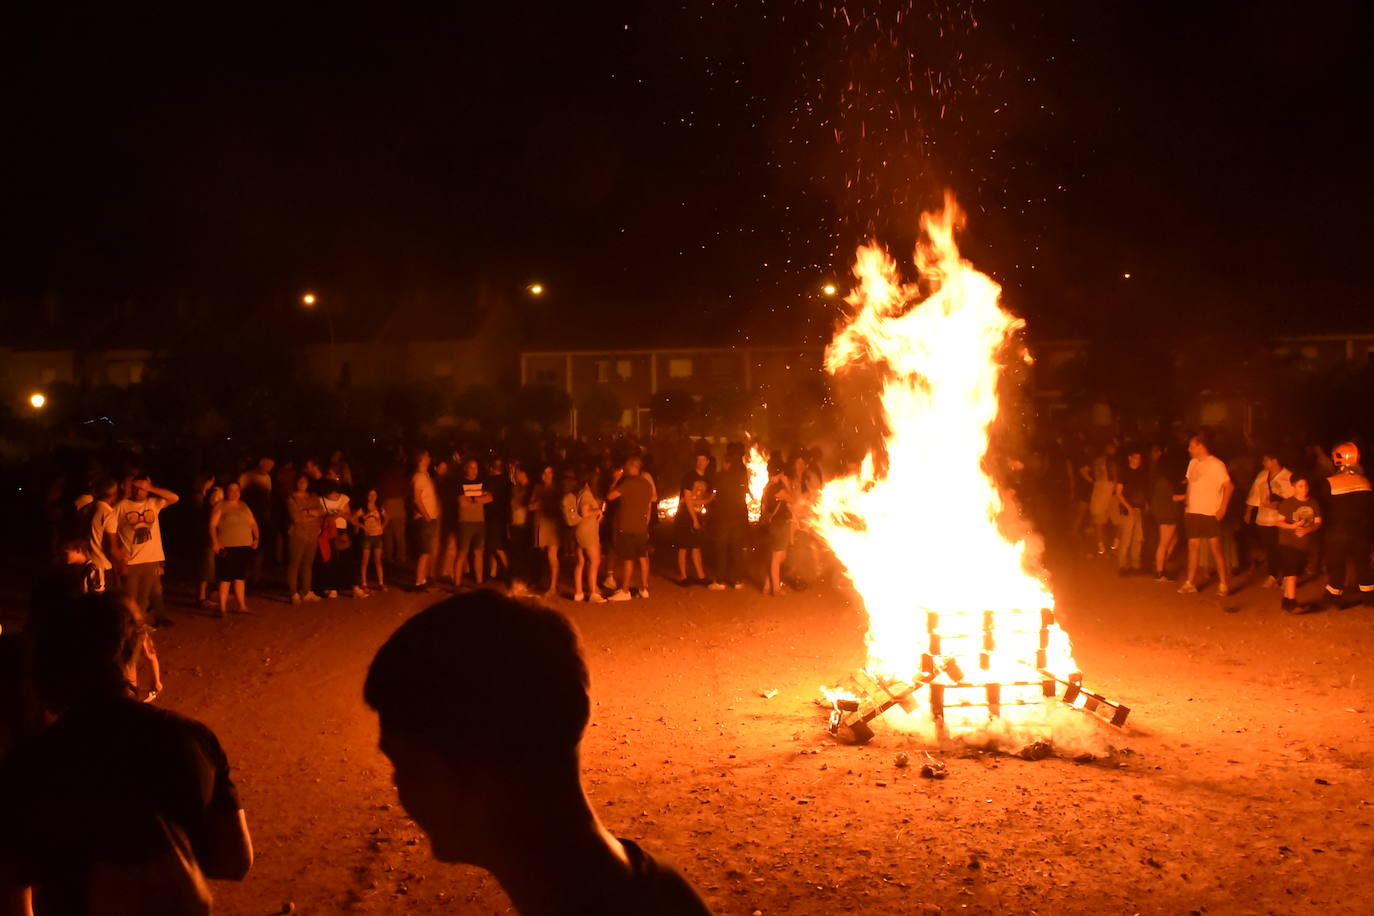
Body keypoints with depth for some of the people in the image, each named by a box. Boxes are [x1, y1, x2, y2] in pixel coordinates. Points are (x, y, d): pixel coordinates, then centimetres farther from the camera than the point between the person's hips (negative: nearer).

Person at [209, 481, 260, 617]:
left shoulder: (244, 506, 16)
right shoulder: (220, 506, -2)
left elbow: (253, 523, 17)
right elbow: (212, 525, -10)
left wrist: (256, 537, 1)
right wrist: (215, 542, -22)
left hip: (244, 547, 5)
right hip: (227, 548, -5)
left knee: (240, 577, 13)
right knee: (225, 578, -5)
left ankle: (241, 606, 21)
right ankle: (222, 608, -2)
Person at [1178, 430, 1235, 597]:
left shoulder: (1215, 464, -12)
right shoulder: (1193, 463, 10)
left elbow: (1229, 486, -15)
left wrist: (1222, 508, -15)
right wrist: (1187, 501, 7)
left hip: (1210, 514, -7)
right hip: (1192, 512, 7)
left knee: (1216, 549, -3)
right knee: (1193, 547, 9)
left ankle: (1223, 585, 1)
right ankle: (1190, 583, 13)